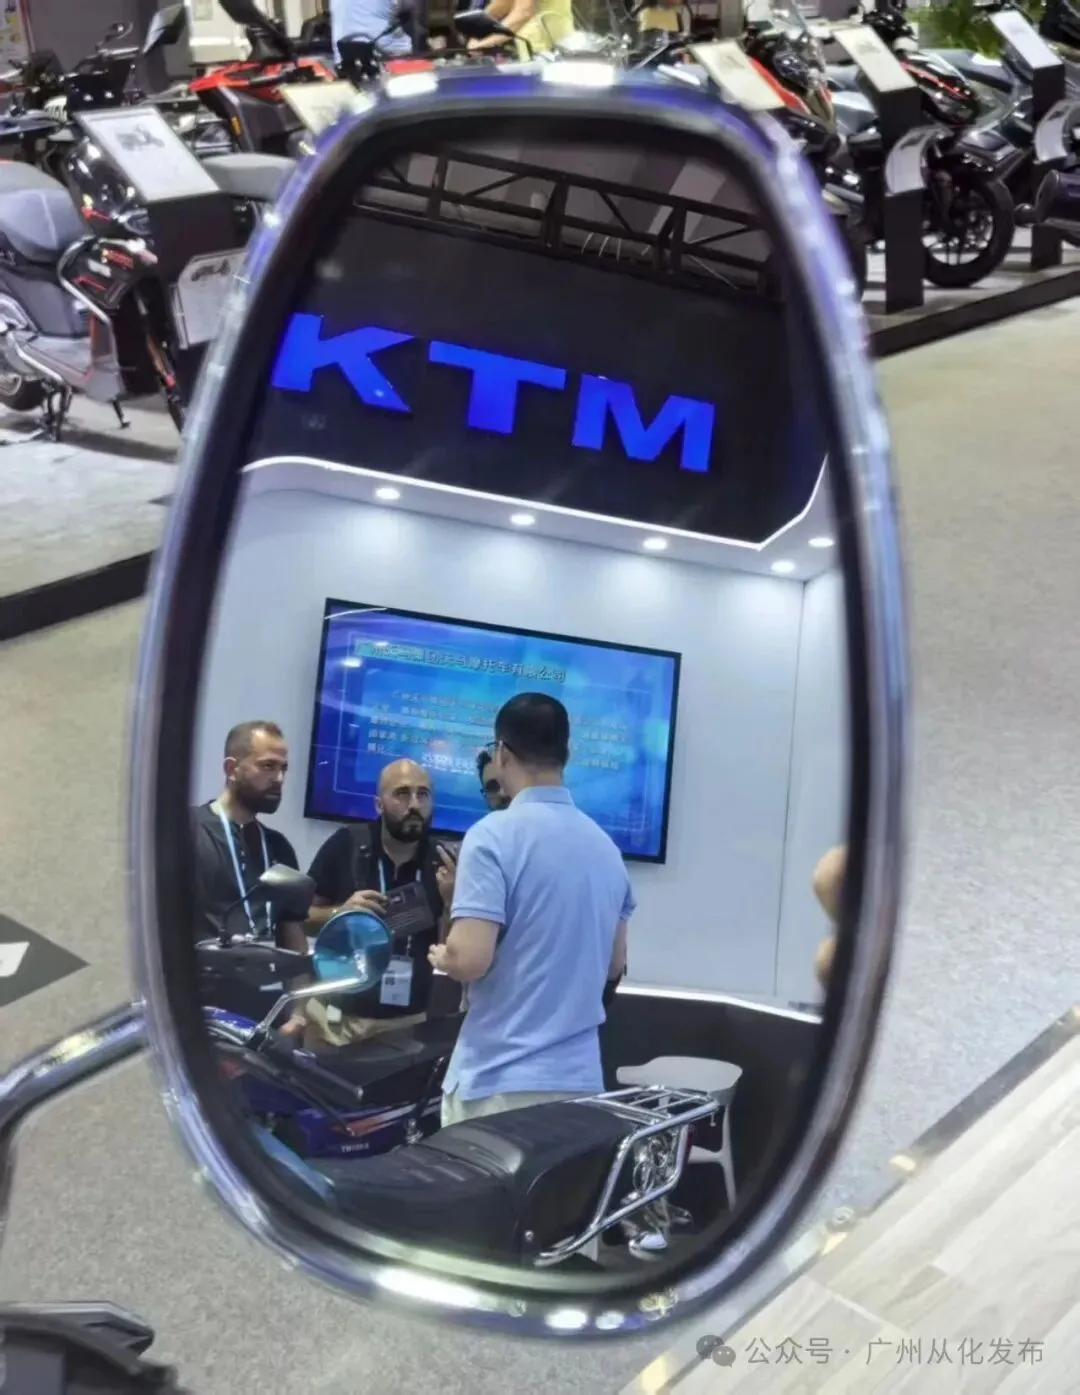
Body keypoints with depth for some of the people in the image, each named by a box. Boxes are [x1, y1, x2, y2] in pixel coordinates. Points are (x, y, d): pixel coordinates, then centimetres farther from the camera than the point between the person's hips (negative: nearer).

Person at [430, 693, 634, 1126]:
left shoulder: (493, 836, -14)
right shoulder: (606, 846, 8)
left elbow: (469, 959, -20)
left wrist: (440, 957, 1)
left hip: (501, 1079, -6)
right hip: (579, 1076, 6)